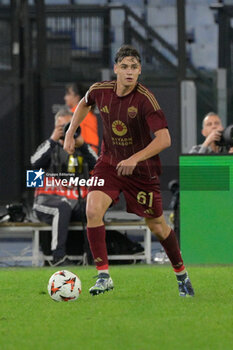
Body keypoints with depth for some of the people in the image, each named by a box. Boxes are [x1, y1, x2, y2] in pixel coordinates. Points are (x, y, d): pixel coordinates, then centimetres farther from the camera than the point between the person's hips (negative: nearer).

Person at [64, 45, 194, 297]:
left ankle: (181, 274, 31)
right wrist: (70, 133, 10)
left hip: (142, 169, -3)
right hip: (109, 162, 3)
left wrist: (135, 159, -39)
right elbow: (84, 103, 16)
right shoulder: (100, 91, -10)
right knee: (93, 210, -21)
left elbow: (164, 139, -29)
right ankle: (104, 276, -14)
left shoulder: (145, 99, -23)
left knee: (156, 224, 8)